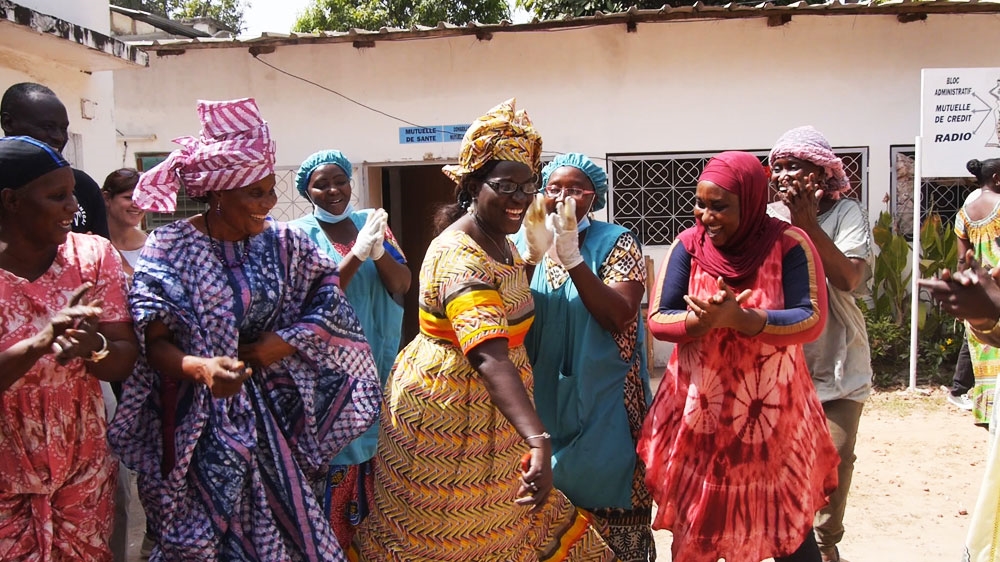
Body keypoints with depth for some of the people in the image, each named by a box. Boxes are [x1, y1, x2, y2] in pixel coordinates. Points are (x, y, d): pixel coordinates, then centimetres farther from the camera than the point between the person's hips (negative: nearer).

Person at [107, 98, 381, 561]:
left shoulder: (282, 242, 0)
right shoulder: (170, 249, -10)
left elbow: (328, 298, 4)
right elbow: (155, 344, -12)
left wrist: (286, 341, -12)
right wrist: (201, 368, -31)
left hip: (273, 413, 3)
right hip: (199, 422, -3)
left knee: (281, 525, 9)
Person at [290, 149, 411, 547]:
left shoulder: (372, 223, 5)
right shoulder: (299, 235, -5)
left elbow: (401, 285, -3)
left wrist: (378, 250, -22)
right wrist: (357, 253, -24)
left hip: (376, 362, 4)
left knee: (375, 453, 11)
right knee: (337, 457, 1)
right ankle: (336, 544, 19)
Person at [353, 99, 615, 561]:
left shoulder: (497, 239, 1)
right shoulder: (461, 258, -29)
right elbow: (489, 357, -45)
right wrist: (538, 441, -54)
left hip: (485, 413, 9)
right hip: (449, 415, -9)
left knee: (499, 517, 23)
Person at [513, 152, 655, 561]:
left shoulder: (615, 243, -4)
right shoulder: (524, 240, 5)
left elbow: (619, 317, -17)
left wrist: (572, 258, -25)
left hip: (600, 399, -2)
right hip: (540, 397, 3)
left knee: (601, 491, 5)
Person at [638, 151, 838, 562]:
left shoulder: (789, 245, -10)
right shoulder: (688, 245, -5)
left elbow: (811, 320, -17)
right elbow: (658, 319, -7)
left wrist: (738, 317, -29)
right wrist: (703, 319, -27)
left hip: (772, 413, -1)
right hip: (697, 410, 2)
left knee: (788, 521, 11)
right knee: (694, 522, 13)